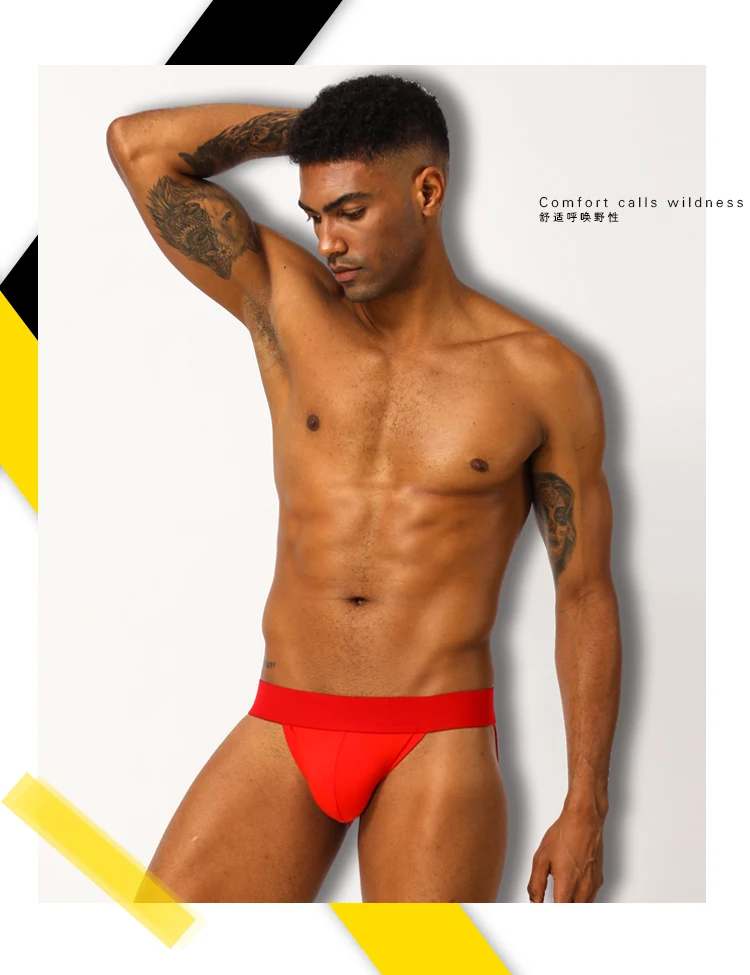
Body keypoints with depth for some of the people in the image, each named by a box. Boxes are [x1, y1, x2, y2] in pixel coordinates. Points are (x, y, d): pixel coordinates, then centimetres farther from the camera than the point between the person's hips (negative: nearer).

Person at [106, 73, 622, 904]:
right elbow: (138, 145, 1)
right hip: (281, 738, 2)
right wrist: (311, 122, 6)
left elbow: (585, 595, 3)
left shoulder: (542, 377, -1)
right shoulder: (288, 306, 5)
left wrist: (585, 809, 1)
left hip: (438, 749, -2)